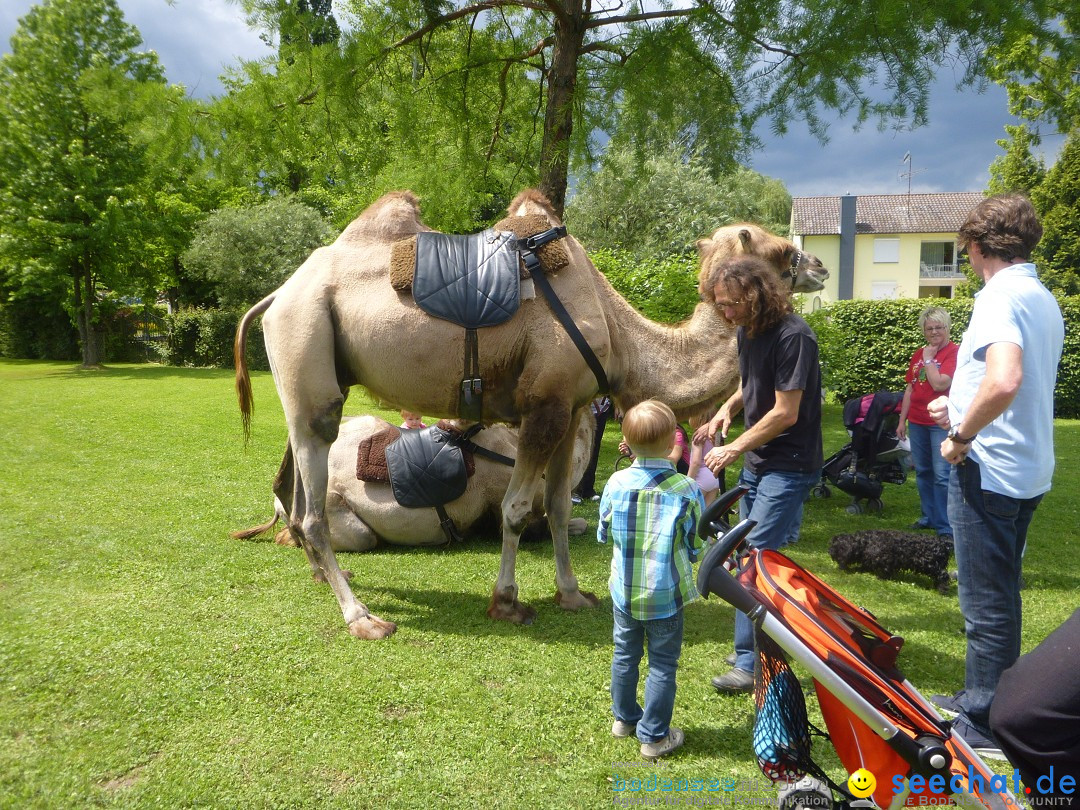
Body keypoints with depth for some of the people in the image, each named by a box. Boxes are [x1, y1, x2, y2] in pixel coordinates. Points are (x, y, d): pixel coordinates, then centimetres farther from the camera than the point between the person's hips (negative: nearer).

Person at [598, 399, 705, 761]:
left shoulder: (616, 483, -10)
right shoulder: (686, 490, -17)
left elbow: (603, 533, 3)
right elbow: (697, 547, -8)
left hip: (624, 591, 3)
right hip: (666, 596, -3)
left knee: (625, 655, 20)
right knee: (663, 664, 10)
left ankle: (624, 717, 38)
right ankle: (654, 736, 19)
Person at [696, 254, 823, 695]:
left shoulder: (793, 336, -20)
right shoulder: (746, 331, 6)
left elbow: (785, 413, -20)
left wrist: (733, 449, -15)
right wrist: (727, 408, 1)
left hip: (788, 465, -9)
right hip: (756, 461, 9)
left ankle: (750, 663, 2)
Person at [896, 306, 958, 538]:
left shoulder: (954, 353, -8)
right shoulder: (918, 354, 13)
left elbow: (940, 383, -21)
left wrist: (928, 359, -9)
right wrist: (902, 420, 14)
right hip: (917, 421, 7)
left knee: (942, 475, -9)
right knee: (922, 472, 14)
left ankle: (945, 527, -5)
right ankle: (929, 517, 27)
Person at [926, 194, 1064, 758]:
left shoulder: (1000, 297, -18)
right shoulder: (1044, 299, 12)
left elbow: (1005, 381, -35)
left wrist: (962, 436, -21)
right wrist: (962, 407, 20)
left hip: (988, 472, -10)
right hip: (1029, 471, 10)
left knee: (986, 602, 2)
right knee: (998, 594, 20)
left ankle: (983, 724, 15)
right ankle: (981, 698, 34)